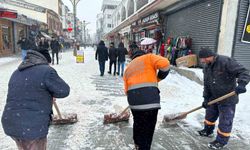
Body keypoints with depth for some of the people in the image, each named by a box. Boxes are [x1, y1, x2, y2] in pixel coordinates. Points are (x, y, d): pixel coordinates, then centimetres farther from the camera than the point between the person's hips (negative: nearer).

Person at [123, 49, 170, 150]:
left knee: (137, 123, 29)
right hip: (149, 98, -5)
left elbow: (127, 90, 20)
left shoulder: (128, 68, 27)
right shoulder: (148, 57, 14)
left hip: (133, 99, 6)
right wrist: (159, 77, 12)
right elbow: (165, 63, -4)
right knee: (148, 128, 9)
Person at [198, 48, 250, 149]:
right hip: (214, 97, 8)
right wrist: (206, 98, 4)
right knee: (210, 115, 22)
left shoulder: (226, 61, -21)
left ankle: (221, 141, 21)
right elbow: (206, 85, 8)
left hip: (227, 99, -8)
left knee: (225, 121, 4)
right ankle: (207, 131, 44)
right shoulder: (207, 67, 3)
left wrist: (241, 84, -40)